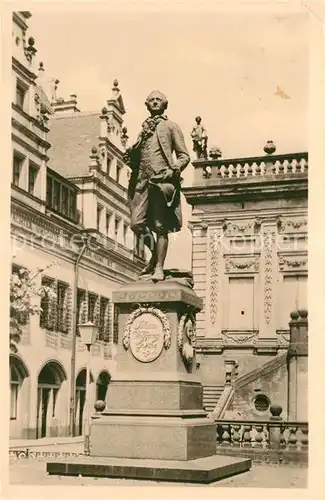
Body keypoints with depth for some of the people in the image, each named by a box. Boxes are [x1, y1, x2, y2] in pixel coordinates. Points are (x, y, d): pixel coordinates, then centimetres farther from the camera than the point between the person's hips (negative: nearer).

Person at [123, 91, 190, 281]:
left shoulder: (170, 126, 11)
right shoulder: (144, 129, 22)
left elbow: (184, 155, 6)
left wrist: (177, 167, -13)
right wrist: (130, 157, 5)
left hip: (163, 180, -4)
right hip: (143, 181, 4)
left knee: (160, 226, -6)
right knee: (137, 224, -5)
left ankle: (159, 268, -2)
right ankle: (155, 255, 18)